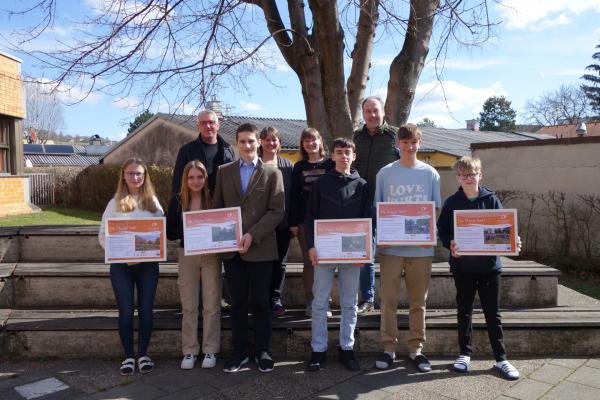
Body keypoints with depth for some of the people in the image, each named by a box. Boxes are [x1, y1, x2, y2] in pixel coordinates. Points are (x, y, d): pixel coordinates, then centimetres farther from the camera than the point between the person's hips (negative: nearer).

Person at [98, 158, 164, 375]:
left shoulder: (152, 202, 6)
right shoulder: (115, 203, 3)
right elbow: (103, 235, -1)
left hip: (148, 263, 1)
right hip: (121, 265, -1)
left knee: (146, 309, 5)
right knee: (126, 311, 3)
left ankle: (143, 354, 20)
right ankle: (129, 356, 18)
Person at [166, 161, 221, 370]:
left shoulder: (213, 199, -3)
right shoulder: (177, 201, 0)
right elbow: (170, 232, -1)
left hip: (211, 255, -1)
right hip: (187, 256, 1)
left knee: (211, 305, 4)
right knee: (188, 306, 7)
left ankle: (210, 350, 17)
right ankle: (189, 351, 19)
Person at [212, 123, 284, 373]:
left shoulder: (272, 173, 3)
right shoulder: (224, 171, 11)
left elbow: (277, 211, -4)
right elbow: (216, 207, 9)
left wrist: (252, 235, -14)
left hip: (260, 247, -2)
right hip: (231, 248, 2)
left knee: (260, 302, 6)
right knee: (237, 303, 9)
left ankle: (262, 351, 19)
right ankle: (240, 352, 20)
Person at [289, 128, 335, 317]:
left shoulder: (330, 164, 2)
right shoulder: (299, 167, 8)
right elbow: (294, 196, 6)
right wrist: (293, 222, 1)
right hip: (304, 221, 1)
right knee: (308, 261, 6)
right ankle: (310, 302, 15)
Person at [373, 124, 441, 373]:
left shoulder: (430, 174, 5)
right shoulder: (385, 173, 3)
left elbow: (435, 210, 7)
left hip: (421, 247, 1)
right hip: (391, 246, -1)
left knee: (418, 301, 9)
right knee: (389, 300, 5)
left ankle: (416, 348, 21)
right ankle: (389, 347, 18)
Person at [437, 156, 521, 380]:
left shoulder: (491, 200, 1)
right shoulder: (451, 203, 1)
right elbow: (442, 229, 1)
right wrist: (450, 244, -18)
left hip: (489, 265, 0)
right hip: (462, 266, 0)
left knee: (493, 313, 8)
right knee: (464, 311, 12)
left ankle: (501, 359, 19)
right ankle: (465, 353, 26)